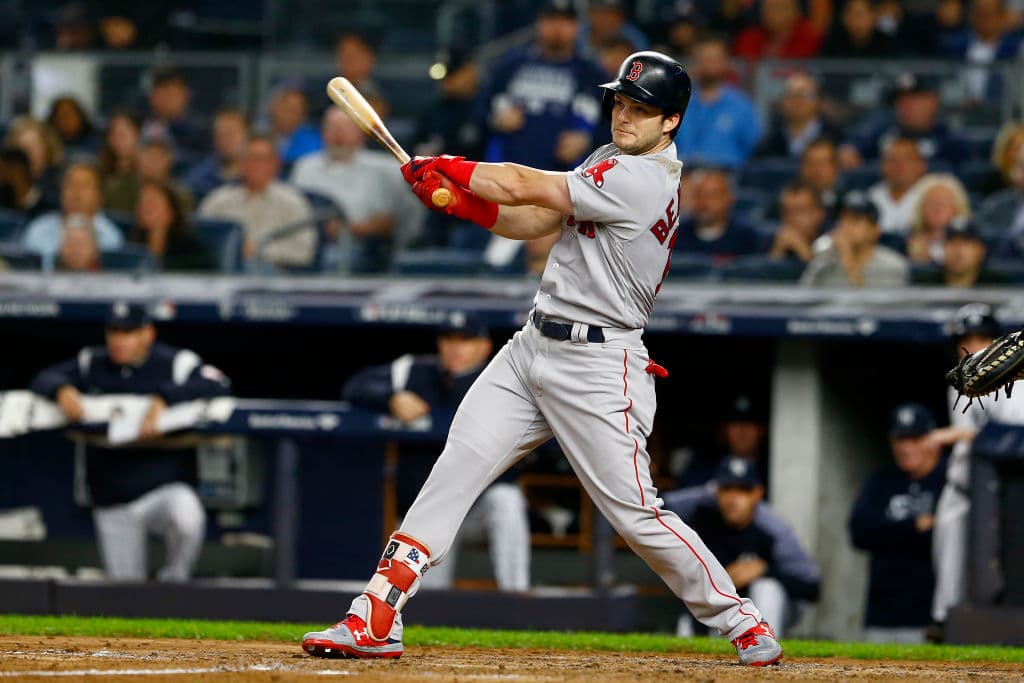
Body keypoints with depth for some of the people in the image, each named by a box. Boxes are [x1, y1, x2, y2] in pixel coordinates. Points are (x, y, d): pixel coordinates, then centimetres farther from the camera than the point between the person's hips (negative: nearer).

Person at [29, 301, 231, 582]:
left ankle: (174, 580, -12)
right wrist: (62, 389, -19)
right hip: (112, 503, 4)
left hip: (165, 488, -4)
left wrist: (164, 398, -34)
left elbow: (218, 385, -23)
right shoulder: (92, 364, 6)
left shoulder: (176, 363, -8)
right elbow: (44, 379, 5)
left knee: (187, 516, -38)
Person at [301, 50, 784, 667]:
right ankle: (376, 621, -4)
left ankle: (742, 622, 10)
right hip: (533, 347, 9)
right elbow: (530, 222, 13)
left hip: (596, 364, -9)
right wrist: (454, 195, -2)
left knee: (635, 513, -7)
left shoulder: (641, 179, -17)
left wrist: (445, 167, 0)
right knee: (454, 471, -1)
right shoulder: (608, 163, 14)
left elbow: (523, 187, -14)